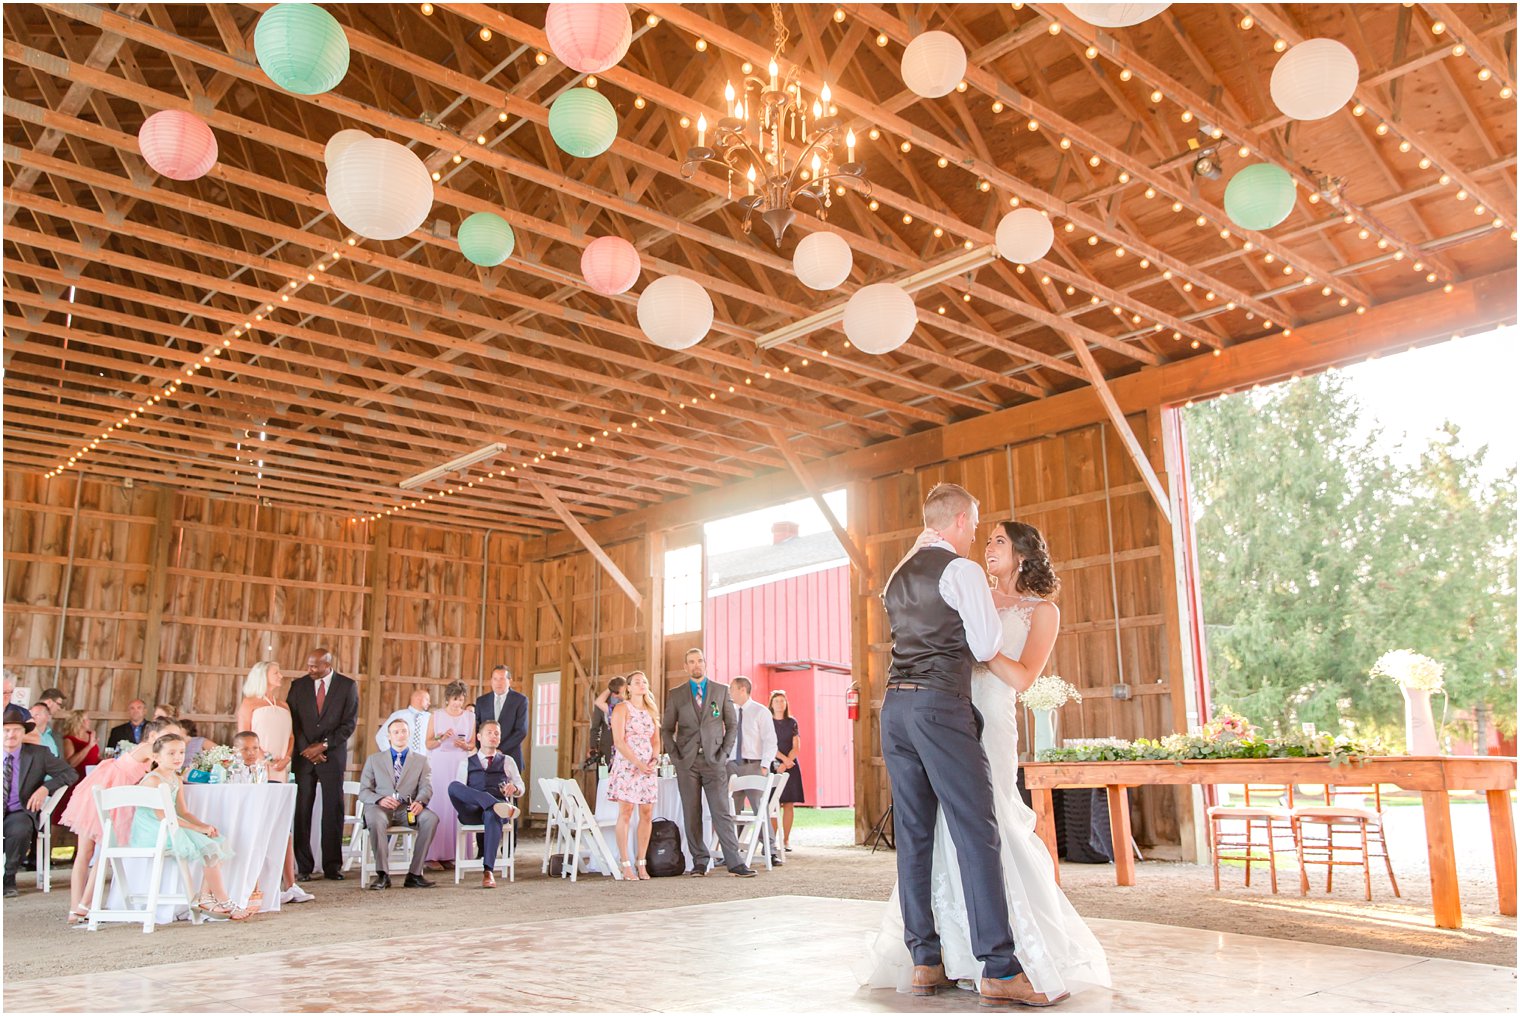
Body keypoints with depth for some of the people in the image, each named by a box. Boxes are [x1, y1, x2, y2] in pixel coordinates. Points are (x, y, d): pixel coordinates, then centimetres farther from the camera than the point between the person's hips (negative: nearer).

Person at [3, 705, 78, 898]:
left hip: (19, 812, -1)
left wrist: (45, 788, -10)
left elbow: (70, 773, 5)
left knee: (20, 829, -36)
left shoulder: (39, 754, 4)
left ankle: (9, 878, -10)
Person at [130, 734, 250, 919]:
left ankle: (205, 897, -2)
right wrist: (198, 828, -23)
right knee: (208, 848, -18)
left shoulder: (176, 780, 13)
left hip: (169, 830, 9)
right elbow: (162, 816, -23)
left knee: (218, 843, -1)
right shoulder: (153, 780, -15)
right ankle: (224, 904, -11)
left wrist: (204, 825, -7)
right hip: (152, 834, -9)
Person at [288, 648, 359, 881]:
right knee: (302, 810, -2)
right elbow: (292, 720, 4)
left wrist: (323, 745, -10)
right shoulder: (298, 685, 7)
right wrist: (307, 750, -6)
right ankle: (303, 868, 3)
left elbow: (350, 723, -2)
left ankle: (332, 866, 5)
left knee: (333, 810, -1)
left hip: (333, 755, -1)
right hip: (303, 755, 1)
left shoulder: (347, 686, 1)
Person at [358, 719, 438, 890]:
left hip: (408, 808, 1)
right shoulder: (373, 759, 19)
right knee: (376, 820, -38)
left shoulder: (421, 760, 19)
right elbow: (363, 791, 10)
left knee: (431, 818, -32)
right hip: (380, 806, -1)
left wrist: (419, 802, -21)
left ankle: (415, 874, -26)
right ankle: (382, 875, -28)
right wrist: (380, 799, -13)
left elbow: (426, 787, 4)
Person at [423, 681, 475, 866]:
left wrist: (464, 745, -7)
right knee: (438, 805, -9)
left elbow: (472, 745, 13)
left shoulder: (470, 716, 11)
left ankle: (454, 853, -3)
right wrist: (442, 738, -12)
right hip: (440, 765, -1)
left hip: (461, 765, 1)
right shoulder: (436, 715, 7)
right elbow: (428, 744, 5)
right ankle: (435, 854, -8)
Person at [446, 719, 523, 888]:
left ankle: (488, 871, -47)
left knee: (492, 816, -40)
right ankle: (498, 805, -48)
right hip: (472, 813, 1)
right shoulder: (467, 763, 26)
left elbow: (520, 788, 19)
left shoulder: (507, 761, 28)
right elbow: (457, 789, 11)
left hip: (496, 811, -1)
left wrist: (514, 789, -8)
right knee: (453, 785, -29)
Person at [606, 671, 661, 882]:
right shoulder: (622, 709, -1)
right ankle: (626, 865, -3)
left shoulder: (651, 711, 16)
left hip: (648, 768, 5)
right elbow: (619, 741, -10)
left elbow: (656, 740, 16)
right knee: (626, 813, -6)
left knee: (647, 814, 1)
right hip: (626, 765, -5)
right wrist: (638, 763, -18)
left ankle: (641, 863, 7)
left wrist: (654, 759, -4)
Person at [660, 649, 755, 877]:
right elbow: (666, 729, 10)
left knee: (722, 813, -6)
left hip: (714, 761, -1)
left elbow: (732, 724, 9)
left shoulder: (721, 691, 7)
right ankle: (699, 863, 11)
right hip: (687, 762, 1)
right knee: (692, 815, 3)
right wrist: (675, 756, -2)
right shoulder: (675, 695, 8)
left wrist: (724, 753, -2)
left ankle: (735, 863, -5)